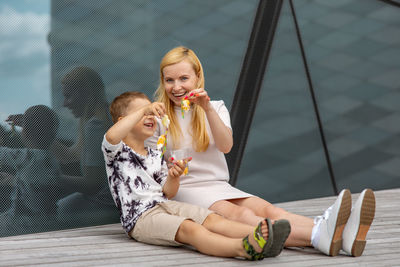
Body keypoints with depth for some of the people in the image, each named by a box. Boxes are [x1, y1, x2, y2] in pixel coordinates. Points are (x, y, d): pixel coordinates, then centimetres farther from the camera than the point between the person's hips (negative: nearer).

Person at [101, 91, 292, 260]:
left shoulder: (155, 156, 24)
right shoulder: (117, 152, 2)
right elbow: (111, 136, -25)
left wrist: (173, 177, -4)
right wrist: (143, 110, -22)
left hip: (165, 205, 8)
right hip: (140, 217, -8)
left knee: (212, 219, -19)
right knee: (190, 229, -33)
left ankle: (257, 236, -45)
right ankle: (242, 248, -59)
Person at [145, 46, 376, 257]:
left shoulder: (216, 108, 15)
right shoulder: (158, 118, 6)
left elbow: (226, 146, -5)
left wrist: (208, 109, -16)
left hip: (219, 187, 4)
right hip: (182, 190, -4)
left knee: (267, 210, -26)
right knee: (240, 215, -33)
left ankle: (341, 234, -54)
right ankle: (319, 236, -61)